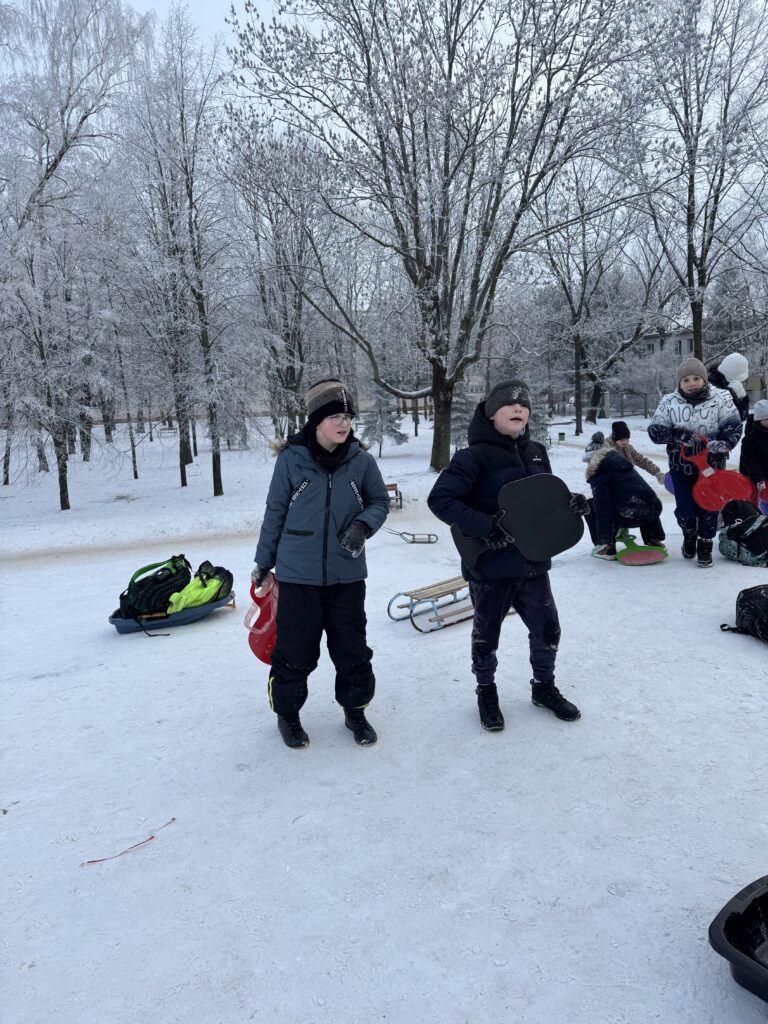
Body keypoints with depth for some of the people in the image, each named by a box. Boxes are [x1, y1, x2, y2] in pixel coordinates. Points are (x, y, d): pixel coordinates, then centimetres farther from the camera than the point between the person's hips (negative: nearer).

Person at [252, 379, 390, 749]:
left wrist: (363, 524, -13)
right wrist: (263, 562, 8)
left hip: (347, 576, 2)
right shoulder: (291, 459, -9)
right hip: (298, 575, -2)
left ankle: (355, 710, 34)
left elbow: (380, 501, 9)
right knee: (295, 651, 9)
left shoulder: (361, 461, -4)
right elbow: (275, 511, 1)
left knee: (352, 649, 12)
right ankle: (287, 713, 32)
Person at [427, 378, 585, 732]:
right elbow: (439, 499, -21)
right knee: (487, 634, 14)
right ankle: (486, 692, 37)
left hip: (533, 562, 5)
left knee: (547, 630, 15)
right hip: (491, 566, -5)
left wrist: (570, 503, -4)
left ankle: (544, 686, 40)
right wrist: (486, 526, -26)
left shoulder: (536, 453, 5)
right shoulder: (475, 456, -15)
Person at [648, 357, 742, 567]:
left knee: (708, 507, 6)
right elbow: (654, 430, -7)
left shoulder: (720, 398, -9)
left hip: (711, 465, 0)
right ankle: (689, 534, 36)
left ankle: (705, 544, 28)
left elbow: (734, 425, -9)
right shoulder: (669, 402, -6)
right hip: (681, 466, 1)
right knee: (685, 510, 2)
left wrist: (724, 442, -29)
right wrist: (676, 434, -25)